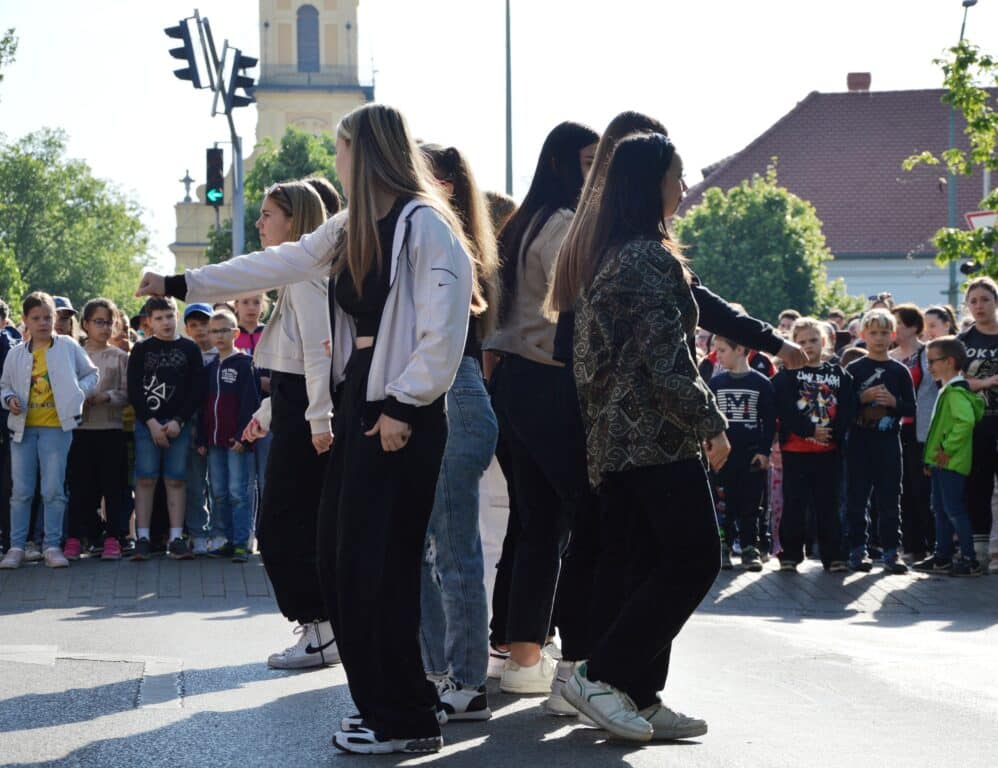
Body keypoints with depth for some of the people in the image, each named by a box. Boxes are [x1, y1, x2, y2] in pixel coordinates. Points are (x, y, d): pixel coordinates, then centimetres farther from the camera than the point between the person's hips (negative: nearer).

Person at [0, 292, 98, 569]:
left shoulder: (68, 347, 2)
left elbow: (91, 374, 9)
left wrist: (78, 393, -6)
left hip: (56, 427, -2)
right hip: (23, 428, 2)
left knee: (53, 490, -2)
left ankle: (52, 546, 5)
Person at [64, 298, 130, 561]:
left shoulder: (120, 357, 7)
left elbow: (126, 393, 2)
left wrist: (106, 396, -14)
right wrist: (77, 400, -12)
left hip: (111, 428, 0)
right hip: (81, 428, 0)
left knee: (113, 484, 0)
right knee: (79, 484, 1)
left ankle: (112, 538, 4)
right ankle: (74, 538, 5)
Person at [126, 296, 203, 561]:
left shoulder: (189, 350, 7)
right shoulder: (141, 350, 6)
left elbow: (196, 390, 2)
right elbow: (134, 390, 0)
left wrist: (178, 421, -8)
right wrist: (151, 422, -9)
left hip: (179, 424, 0)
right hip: (147, 423, 0)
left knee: (176, 480, 1)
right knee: (145, 479, -2)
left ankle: (176, 538, 2)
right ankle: (142, 538, -1)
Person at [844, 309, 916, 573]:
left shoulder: (899, 371, 6)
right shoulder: (853, 370, 3)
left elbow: (911, 409, 6)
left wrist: (893, 402, -12)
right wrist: (863, 397, -16)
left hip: (889, 442, 1)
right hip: (859, 442, -1)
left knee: (889, 499, 2)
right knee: (857, 497, 2)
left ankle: (891, 551, 6)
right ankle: (857, 549, 9)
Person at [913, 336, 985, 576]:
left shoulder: (956, 392, -18)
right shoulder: (947, 390, 15)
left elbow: (966, 421, -32)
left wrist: (948, 448, -24)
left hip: (952, 462, -10)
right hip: (942, 462, 10)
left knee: (954, 509, -7)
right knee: (941, 510, 14)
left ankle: (970, 561, -3)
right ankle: (942, 558, 22)